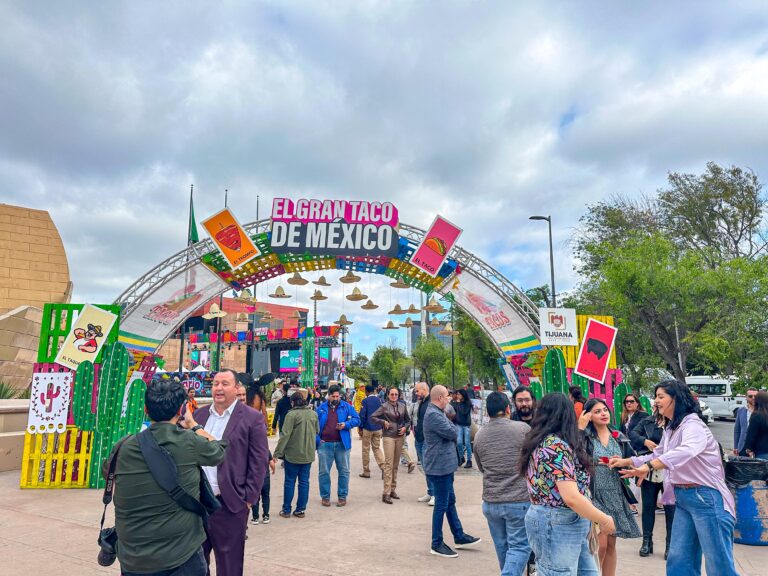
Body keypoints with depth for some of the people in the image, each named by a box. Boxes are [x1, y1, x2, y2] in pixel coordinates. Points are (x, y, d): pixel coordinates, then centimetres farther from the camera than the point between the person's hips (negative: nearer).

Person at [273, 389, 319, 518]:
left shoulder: (292, 414, -14)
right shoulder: (313, 414, 2)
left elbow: (285, 435, -16)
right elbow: (317, 431, 11)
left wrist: (277, 453, -13)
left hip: (293, 454, -4)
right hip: (308, 454, 4)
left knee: (289, 481, 8)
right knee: (304, 482, 11)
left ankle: (286, 510, 16)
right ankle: (300, 509, 15)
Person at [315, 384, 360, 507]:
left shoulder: (346, 406, 2)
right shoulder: (322, 408, 5)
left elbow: (357, 420, 0)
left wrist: (346, 424, -17)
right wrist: (317, 439, -4)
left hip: (342, 444, 0)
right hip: (325, 444, 1)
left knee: (344, 471, 6)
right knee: (324, 472, 7)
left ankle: (342, 496, 18)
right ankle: (325, 496, 20)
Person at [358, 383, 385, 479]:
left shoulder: (365, 401, -12)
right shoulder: (379, 400, 1)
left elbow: (362, 415, -13)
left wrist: (360, 428, -4)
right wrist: (382, 426, 16)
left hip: (367, 428, -4)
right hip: (378, 428, 4)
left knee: (366, 449, 8)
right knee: (377, 448, 14)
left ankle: (366, 472, 14)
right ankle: (383, 468, 0)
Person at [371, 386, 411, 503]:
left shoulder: (402, 406, 6)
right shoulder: (384, 406, -5)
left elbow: (408, 420, 16)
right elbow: (372, 417, -3)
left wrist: (405, 427, -1)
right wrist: (383, 422, -11)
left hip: (400, 437, 5)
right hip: (389, 437, -4)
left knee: (396, 464, 11)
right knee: (389, 464, -8)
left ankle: (392, 489, 21)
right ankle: (386, 493, -7)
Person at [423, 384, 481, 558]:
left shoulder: (437, 413, 12)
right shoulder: (433, 415, -23)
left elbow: (450, 434, 12)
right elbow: (452, 433, -22)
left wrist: (450, 430, -7)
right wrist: (451, 427, -3)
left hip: (445, 465, 10)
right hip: (439, 466, -10)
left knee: (450, 501, 19)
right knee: (441, 505, 0)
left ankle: (459, 537, 32)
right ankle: (437, 545, 13)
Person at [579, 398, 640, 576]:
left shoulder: (619, 437, 8)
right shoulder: (584, 436, -7)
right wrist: (580, 427, -23)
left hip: (615, 496, 5)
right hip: (594, 495, -5)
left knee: (611, 545, 13)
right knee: (600, 545, -8)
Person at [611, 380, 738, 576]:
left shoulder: (693, 425, -18)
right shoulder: (670, 428, 13)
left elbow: (685, 451, -38)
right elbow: (657, 456, 22)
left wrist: (648, 467, -48)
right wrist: (625, 461, 13)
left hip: (705, 497, -9)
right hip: (683, 497, 9)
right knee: (678, 560, 10)